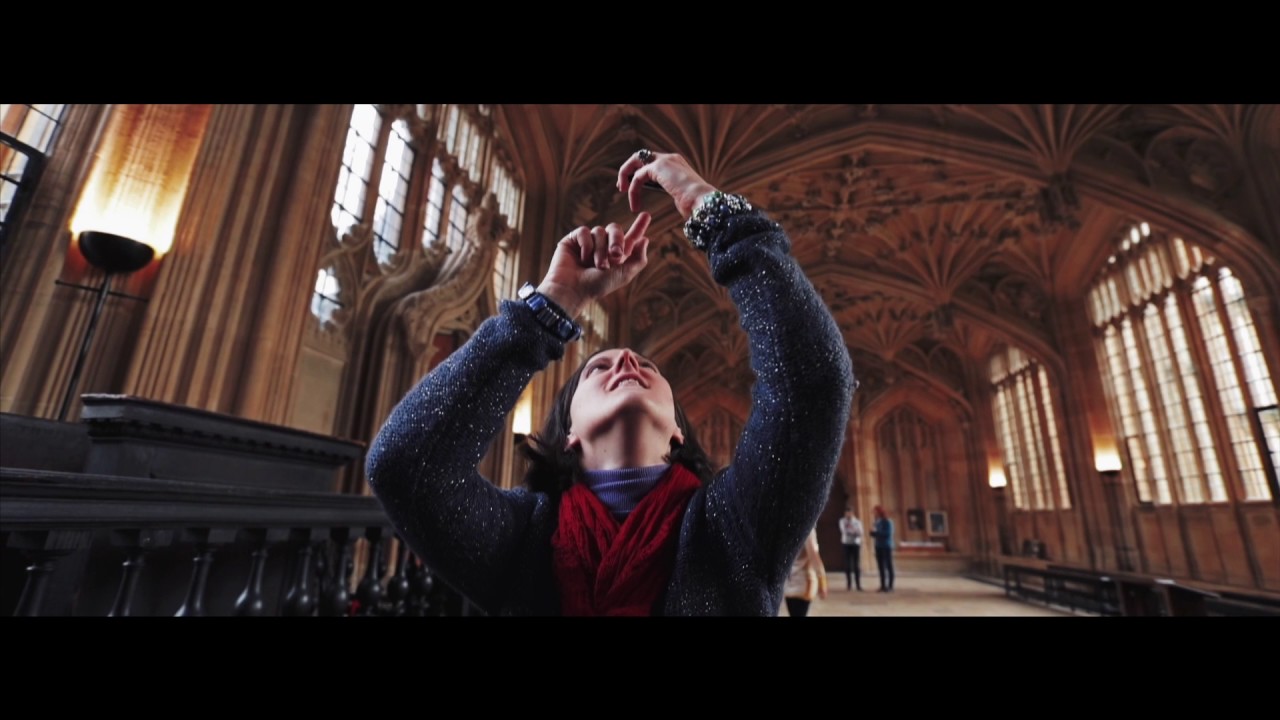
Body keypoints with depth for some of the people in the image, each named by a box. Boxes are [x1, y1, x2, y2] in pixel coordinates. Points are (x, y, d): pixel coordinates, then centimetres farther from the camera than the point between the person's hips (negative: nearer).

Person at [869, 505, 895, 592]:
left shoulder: (888, 522, -10)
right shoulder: (877, 522, 11)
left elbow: (888, 534, -19)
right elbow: (874, 534, 14)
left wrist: (876, 531, -20)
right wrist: (872, 531, -8)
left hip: (887, 547, -7)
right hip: (878, 547, 7)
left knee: (889, 566, -4)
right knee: (880, 567, 5)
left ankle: (890, 586, -1)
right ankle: (883, 586, 9)